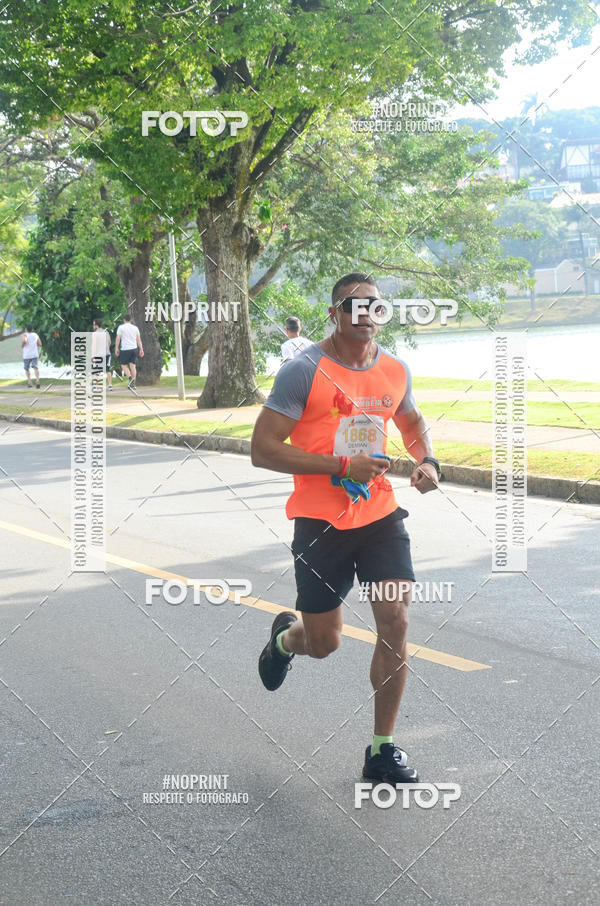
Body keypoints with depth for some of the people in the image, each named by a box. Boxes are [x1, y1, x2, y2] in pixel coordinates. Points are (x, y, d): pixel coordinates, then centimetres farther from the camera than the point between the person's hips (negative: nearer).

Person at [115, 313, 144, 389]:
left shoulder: (121, 327, -2)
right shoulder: (135, 328, 10)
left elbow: (118, 338, -7)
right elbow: (139, 340, 9)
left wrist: (116, 348, -3)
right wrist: (141, 349, 10)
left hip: (125, 349, -4)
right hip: (134, 349, 4)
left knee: (124, 365, 6)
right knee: (133, 366, 6)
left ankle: (130, 378, -17)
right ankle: (133, 384, 4)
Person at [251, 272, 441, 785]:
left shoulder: (396, 371, 5)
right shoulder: (305, 371, -12)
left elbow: (412, 421, 26)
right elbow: (263, 450, -15)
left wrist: (428, 461, 5)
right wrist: (341, 465, -22)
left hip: (381, 515, 4)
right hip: (320, 524, -4)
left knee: (396, 621, -8)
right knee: (324, 644, 5)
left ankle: (383, 749, 6)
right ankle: (285, 638, 45)